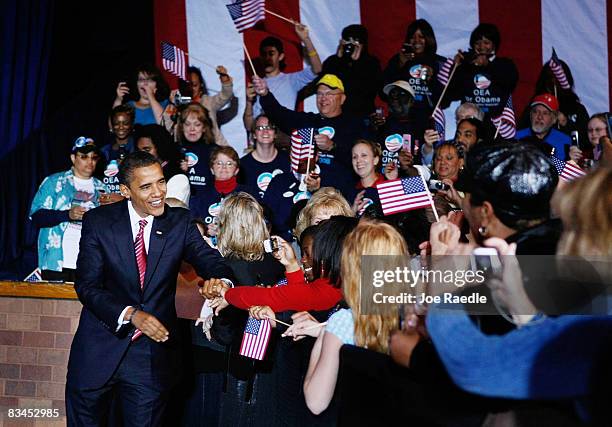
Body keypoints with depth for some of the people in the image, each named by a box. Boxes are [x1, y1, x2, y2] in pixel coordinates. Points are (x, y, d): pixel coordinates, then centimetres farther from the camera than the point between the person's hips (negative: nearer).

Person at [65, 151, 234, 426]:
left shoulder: (179, 223, -1)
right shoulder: (98, 222, -6)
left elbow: (209, 260, -14)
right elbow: (87, 285, -11)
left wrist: (221, 281, -38)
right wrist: (131, 314, -26)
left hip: (153, 356, 1)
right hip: (99, 351, 0)